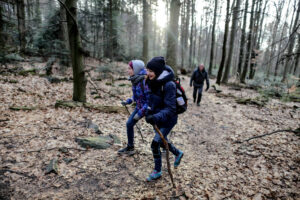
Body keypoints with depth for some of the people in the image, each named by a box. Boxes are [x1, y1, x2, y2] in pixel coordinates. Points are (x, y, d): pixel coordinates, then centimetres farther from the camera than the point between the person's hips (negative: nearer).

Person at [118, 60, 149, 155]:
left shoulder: (145, 81, -28)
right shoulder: (135, 80, -3)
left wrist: (140, 113, -24)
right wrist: (128, 101, 0)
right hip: (139, 107, 8)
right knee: (129, 124, 10)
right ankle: (130, 147, 29)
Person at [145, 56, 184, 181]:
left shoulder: (168, 85, -27)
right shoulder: (153, 82, -5)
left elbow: (170, 109, -29)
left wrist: (156, 117, -42)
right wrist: (149, 114, 5)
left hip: (168, 120, -8)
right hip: (157, 118, 8)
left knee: (155, 144, -5)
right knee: (162, 142, 22)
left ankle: (157, 171, 19)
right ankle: (178, 154, 51)